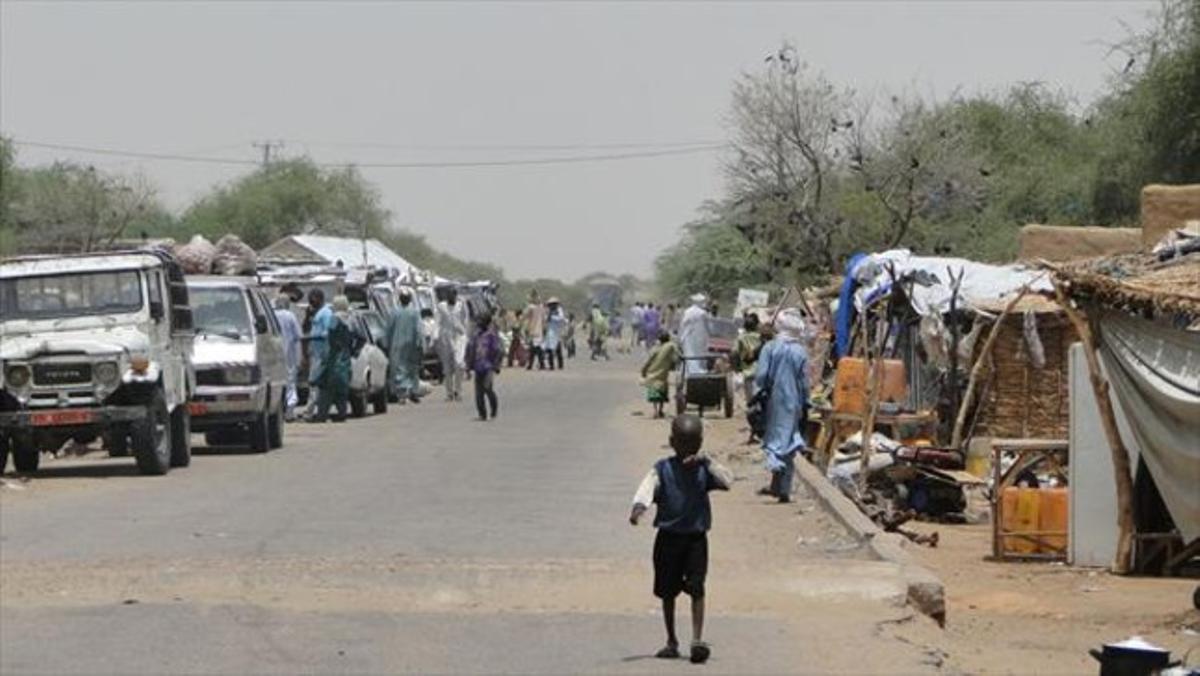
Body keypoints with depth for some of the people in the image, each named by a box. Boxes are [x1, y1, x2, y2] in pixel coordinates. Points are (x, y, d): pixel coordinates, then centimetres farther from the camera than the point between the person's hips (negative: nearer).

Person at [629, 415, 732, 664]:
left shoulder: (705, 468, 3)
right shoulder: (663, 468, -1)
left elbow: (728, 482, -12)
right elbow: (649, 486, -19)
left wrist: (706, 463, -21)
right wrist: (638, 507, -39)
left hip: (696, 537, -1)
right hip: (668, 537, 1)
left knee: (696, 587, -12)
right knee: (667, 590, 8)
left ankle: (698, 639, -12)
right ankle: (671, 641, 20)